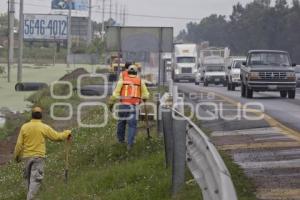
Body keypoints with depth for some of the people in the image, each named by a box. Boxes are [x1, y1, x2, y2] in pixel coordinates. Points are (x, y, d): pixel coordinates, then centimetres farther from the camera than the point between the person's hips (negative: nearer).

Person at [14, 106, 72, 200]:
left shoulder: (24, 127, -3)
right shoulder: (44, 127, -9)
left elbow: (19, 143, -1)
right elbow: (56, 136, 0)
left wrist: (17, 156, 12)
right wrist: (67, 133, 17)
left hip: (27, 156, 3)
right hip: (38, 157, -3)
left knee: (28, 177, 19)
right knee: (35, 178, -5)